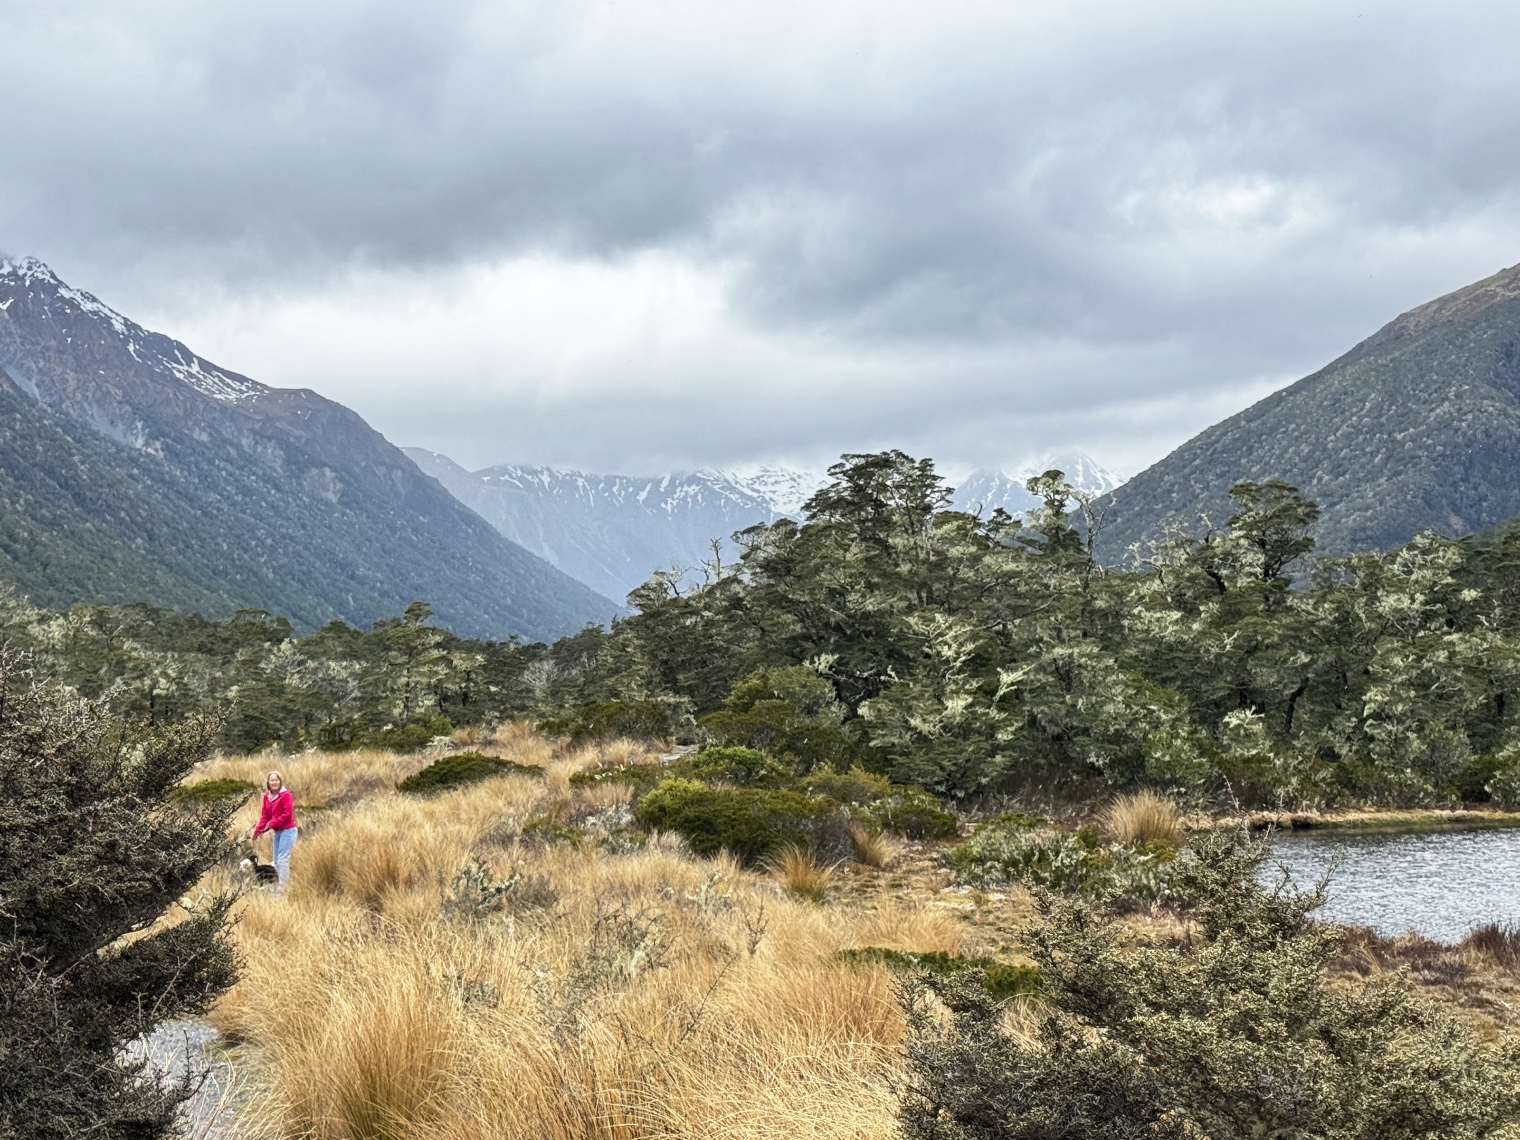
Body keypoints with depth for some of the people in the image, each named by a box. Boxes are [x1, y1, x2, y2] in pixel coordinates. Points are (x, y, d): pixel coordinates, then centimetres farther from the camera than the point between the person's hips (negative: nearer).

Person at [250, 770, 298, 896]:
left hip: (288, 830, -8)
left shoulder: (285, 794, -12)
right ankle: (277, 889, 19)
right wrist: (256, 831, 0)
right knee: (277, 861, 12)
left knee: (282, 860, -10)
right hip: (277, 831, 8)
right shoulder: (267, 796, 9)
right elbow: (264, 816, 10)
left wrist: (272, 824, -16)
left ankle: (282, 890, -8)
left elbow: (287, 814, -16)